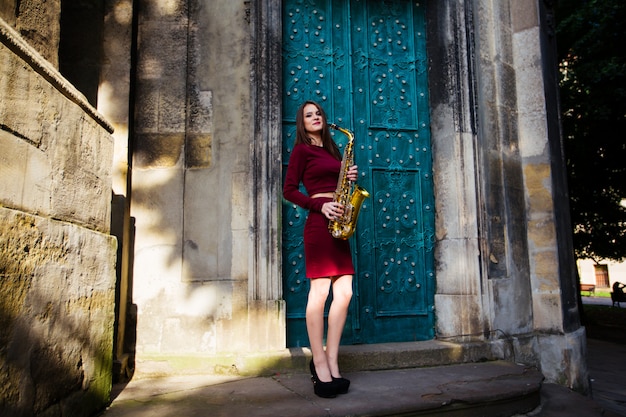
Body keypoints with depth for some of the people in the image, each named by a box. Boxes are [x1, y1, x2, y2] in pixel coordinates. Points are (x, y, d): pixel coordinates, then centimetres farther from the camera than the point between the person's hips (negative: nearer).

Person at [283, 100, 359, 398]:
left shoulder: (332, 150, 23)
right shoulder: (302, 150, 3)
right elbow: (289, 190, -4)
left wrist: (350, 177, 3)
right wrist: (320, 206, -15)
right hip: (319, 223, -7)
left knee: (344, 293, 1)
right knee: (320, 292, -8)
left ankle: (331, 363, 9)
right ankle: (320, 366, 1)